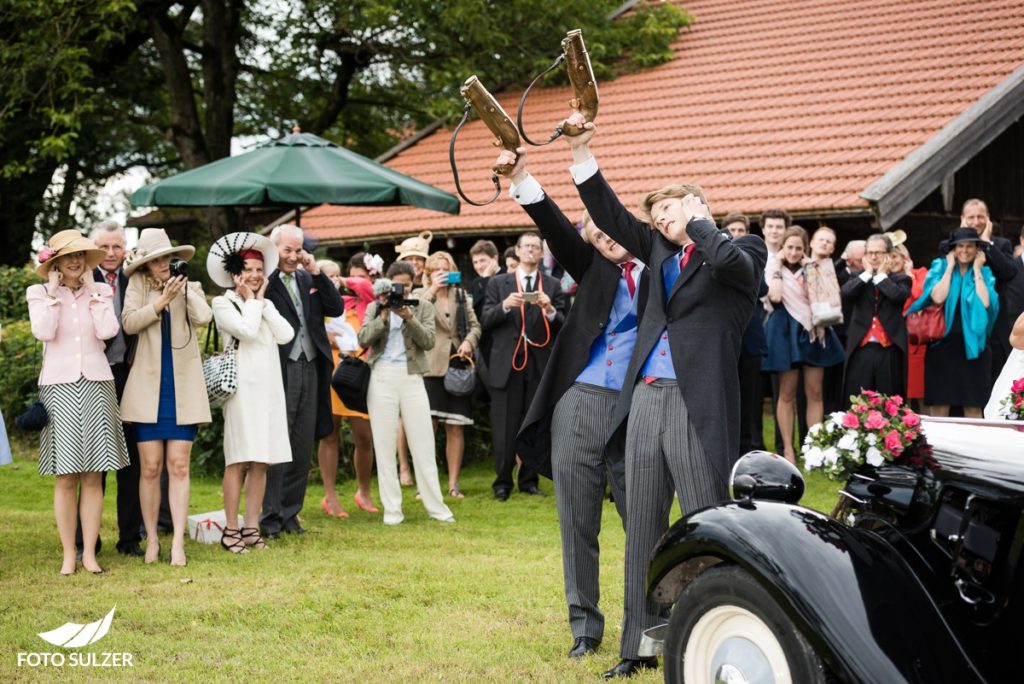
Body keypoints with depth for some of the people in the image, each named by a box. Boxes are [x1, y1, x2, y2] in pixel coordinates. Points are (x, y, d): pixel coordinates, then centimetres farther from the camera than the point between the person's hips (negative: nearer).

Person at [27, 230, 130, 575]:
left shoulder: (100, 291, 9)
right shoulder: (39, 293, 5)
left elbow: (108, 330, -7)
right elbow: (43, 332, -11)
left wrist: (92, 291, -3)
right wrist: (54, 293, -7)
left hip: (96, 384, 1)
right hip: (59, 387, -1)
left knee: (92, 476, 0)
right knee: (66, 477, -3)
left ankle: (89, 553, 4)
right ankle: (68, 554, 3)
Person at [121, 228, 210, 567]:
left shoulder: (191, 288, 9)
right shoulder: (138, 287, 7)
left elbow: (204, 317, -10)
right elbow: (129, 322, -9)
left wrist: (184, 287, -6)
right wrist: (161, 302, -16)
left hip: (182, 389, 0)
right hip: (148, 388, 0)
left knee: (178, 466, -2)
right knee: (150, 467, 1)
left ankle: (178, 541, -1)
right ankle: (151, 539, 11)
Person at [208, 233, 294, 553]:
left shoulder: (265, 305, 19)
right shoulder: (223, 303, 1)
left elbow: (286, 334, 3)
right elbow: (246, 330, -16)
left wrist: (263, 301, 4)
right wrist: (251, 300, -1)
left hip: (269, 386, 6)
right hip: (242, 386, -6)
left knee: (261, 461, 5)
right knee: (239, 459, -8)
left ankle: (251, 527, 10)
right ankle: (231, 530, -5)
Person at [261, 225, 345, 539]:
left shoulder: (308, 279, 15)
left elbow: (337, 308, 8)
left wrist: (316, 273, 0)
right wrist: (276, 268, -17)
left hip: (310, 369, 7)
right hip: (280, 369, -7)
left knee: (302, 448, 11)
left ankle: (290, 512, 19)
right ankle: (270, 516, 2)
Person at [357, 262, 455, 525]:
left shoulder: (423, 307, 10)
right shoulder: (375, 308, 10)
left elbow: (428, 341, -3)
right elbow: (363, 339, -3)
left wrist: (409, 318, -14)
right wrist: (383, 316, -12)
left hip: (411, 377, 0)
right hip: (382, 377, 0)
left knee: (423, 443, 0)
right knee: (384, 444, 1)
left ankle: (435, 506, 7)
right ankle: (392, 510, 7)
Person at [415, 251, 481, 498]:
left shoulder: (461, 296, 14)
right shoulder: (420, 294, 6)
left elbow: (475, 325, 13)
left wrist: (469, 341, -6)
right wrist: (433, 289, -16)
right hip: (431, 368, -3)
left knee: (455, 428, 3)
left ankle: (453, 484, 9)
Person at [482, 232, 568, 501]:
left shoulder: (553, 286, 10)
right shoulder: (498, 283, 11)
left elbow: (563, 325, 3)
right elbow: (486, 321, 3)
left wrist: (549, 310, -17)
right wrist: (505, 305, -15)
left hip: (540, 364, 1)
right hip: (506, 364, -1)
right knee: (505, 426, -1)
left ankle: (529, 480, 13)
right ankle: (502, 482, 6)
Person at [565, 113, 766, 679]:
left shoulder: (743, 250, 3)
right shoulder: (660, 250, 18)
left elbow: (729, 262, -19)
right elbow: (611, 219, 13)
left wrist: (700, 222, -2)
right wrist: (581, 154, 5)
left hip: (697, 404, -6)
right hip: (645, 399, 6)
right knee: (641, 527, 8)